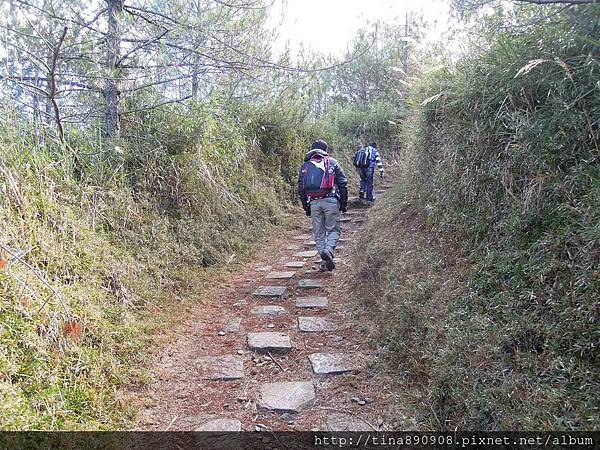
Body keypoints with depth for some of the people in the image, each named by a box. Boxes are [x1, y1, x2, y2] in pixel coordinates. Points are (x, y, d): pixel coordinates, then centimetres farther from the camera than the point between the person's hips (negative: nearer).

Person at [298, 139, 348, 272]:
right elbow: (343, 183, 4)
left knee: (319, 234, 10)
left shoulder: (305, 165, 16)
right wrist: (343, 204, 9)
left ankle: (325, 262, 7)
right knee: (333, 230, 8)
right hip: (330, 200, -2)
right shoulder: (332, 162, 10)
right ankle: (328, 250, -18)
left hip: (314, 203, 2)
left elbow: (301, 189, 14)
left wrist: (306, 208, 20)